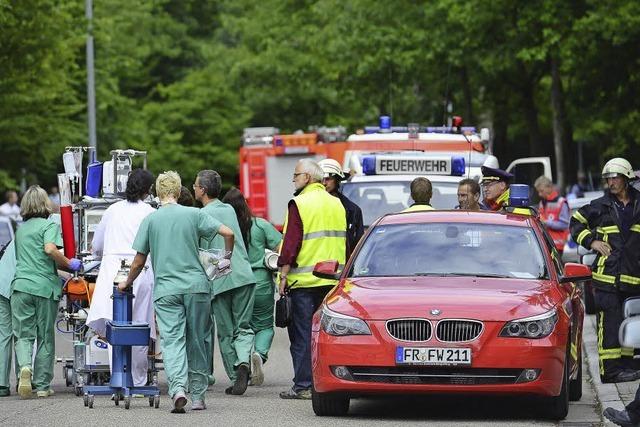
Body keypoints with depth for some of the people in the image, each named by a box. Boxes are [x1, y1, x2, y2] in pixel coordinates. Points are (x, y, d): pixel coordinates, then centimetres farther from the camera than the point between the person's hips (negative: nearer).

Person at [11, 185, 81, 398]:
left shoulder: (21, 229, 18)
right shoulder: (49, 225, -1)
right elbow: (50, 249, -19)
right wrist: (70, 264, -7)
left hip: (21, 285, 3)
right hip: (45, 287, -3)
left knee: (23, 334, 3)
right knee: (45, 337, 7)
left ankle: (25, 366, -26)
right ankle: (42, 385, 10)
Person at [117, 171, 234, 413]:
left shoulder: (150, 220, 2)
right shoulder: (193, 214, 1)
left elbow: (139, 260, 5)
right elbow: (228, 233, -6)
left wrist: (127, 283, 22)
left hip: (166, 289, -1)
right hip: (196, 285, 1)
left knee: (172, 340, -5)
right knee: (196, 341, 11)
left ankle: (178, 388, -27)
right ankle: (198, 396, 16)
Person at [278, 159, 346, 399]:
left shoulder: (299, 204, -8)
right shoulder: (337, 204, 13)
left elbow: (291, 242, -13)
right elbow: (344, 241, 18)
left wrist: (284, 275, -9)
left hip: (304, 280, -6)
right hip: (333, 280, 6)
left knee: (302, 335, -2)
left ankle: (304, 386, -3)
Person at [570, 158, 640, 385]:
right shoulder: (600, 206, 3)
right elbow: (576, 222, 15)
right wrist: (591, 241, 2)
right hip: (606, 274, -3)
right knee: (609, 323, -8)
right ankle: (610, 369, -9)